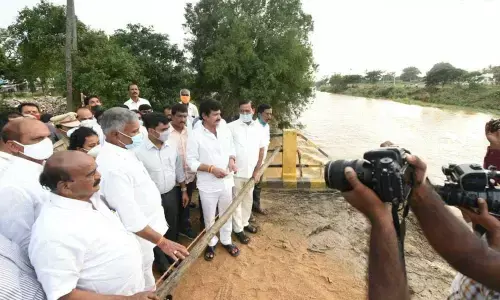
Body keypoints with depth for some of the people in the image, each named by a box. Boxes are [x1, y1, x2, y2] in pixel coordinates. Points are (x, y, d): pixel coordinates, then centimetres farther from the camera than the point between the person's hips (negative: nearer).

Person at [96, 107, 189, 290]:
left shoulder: (123, 151, 0)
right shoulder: (112, 166, -32)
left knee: (146, 276, 29)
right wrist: (162, 241, -29)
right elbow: (130, 216, -33)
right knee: (144, 284, 14)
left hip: (146, 226, 9)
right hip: (139, 236, -9)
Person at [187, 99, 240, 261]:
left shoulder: (225, 129, -2)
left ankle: (226, 241, 41)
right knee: (209, 217, 15)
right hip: (208, 185, -4)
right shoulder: (195, 135, -15)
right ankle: (211, 243, 38)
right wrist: (212, 168, -24)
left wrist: (232, 160, -10)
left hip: (226, 181, 4)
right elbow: (191, 161, -14)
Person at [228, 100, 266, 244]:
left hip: (251, 172, 4)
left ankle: (245, 222, 39)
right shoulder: (231, 127, -11)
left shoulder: (259, 128, 2)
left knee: (248, 199, 20)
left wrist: (256, 171, 2)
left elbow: (261, 151, 6)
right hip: (236, 171, -4)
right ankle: (238, 229, 23)